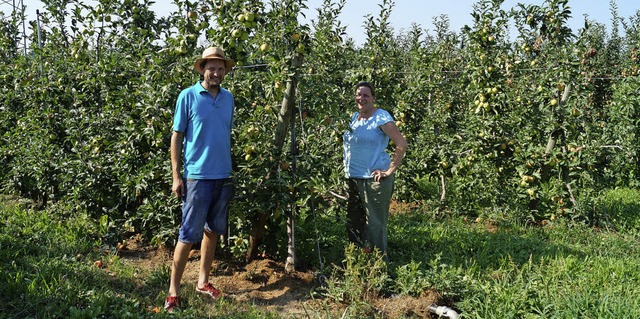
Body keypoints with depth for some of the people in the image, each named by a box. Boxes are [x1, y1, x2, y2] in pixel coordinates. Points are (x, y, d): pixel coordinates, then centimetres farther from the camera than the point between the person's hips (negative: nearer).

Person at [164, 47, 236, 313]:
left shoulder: (228, 98, 9)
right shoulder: (188, 96, -5)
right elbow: (176, 136, -4)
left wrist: (230, 171, 12)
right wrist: (176, 176, -9)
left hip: (223, 177, 5)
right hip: (197, 176, -5)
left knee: (212, 230, 13)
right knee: (189, 235, -4)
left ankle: (203, 282, 25)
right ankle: (173, 291, 5)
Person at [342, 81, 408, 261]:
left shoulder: (381, 118, -11)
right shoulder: (354, 117, 12)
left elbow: (402, 144, -17)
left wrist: (390, 171, -17)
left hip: (374, 179, -8)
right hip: (352, 178, 8)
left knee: (375, 224, -2)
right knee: (353, 221, 15)